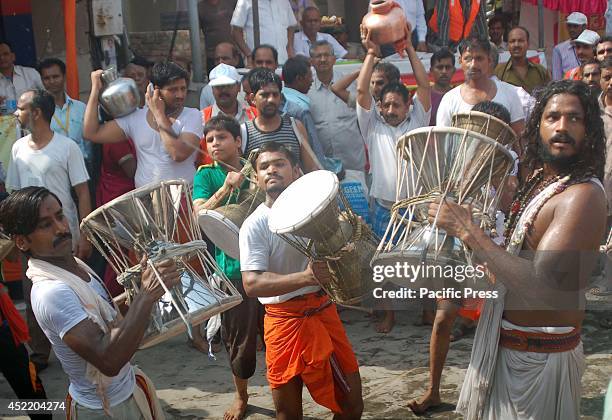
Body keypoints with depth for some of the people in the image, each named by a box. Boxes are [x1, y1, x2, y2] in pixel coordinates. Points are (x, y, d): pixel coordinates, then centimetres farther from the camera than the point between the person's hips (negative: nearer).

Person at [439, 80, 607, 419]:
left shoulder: (583, 195, -23)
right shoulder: (539, 178, 5)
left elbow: (540, 286, -31)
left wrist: (467, 230, -28)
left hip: (538, 353, -8)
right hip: (505, 341, 8)